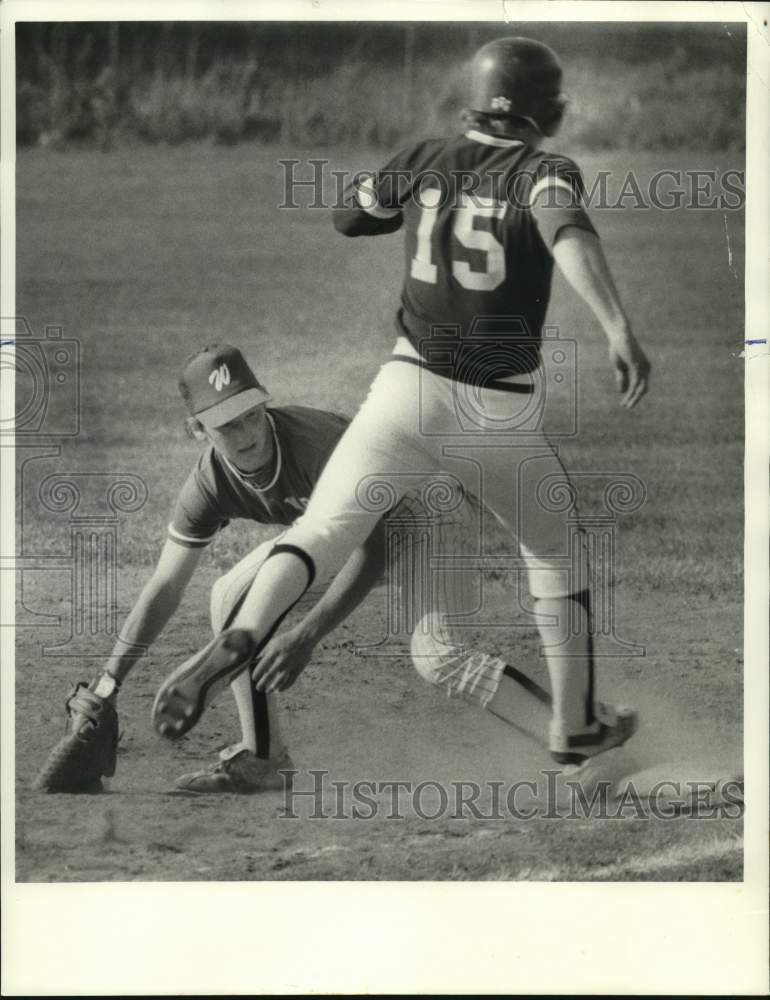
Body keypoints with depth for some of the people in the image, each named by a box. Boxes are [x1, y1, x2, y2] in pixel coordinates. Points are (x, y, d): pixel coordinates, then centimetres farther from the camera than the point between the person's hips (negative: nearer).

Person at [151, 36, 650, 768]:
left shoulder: (425, 160, 8)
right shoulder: (543, 171, -4)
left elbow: (347, 216, 26)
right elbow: (569, 234, -28)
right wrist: (618, 329, -41)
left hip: (410, 390, 2)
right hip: (501, 415, -1)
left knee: (322, 533, -7)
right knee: (556, 551, 22)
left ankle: (241, 640, -38)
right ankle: (574, 726, 26)